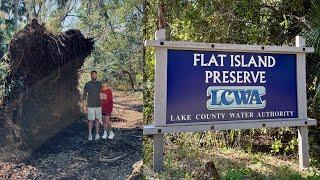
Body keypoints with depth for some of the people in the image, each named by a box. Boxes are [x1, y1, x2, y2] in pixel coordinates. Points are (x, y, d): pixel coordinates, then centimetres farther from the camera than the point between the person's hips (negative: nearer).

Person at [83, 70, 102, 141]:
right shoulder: (87, 84, -1)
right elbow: (84, 95, 0)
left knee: (97, 119, 6)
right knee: (90, 120, 0)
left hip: (98, 105, 2)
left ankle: (97, 134, 17)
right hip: (90, 106, -2)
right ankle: (90, 134, 12)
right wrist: (84, 105, -5)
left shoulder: (100, 83, 4)